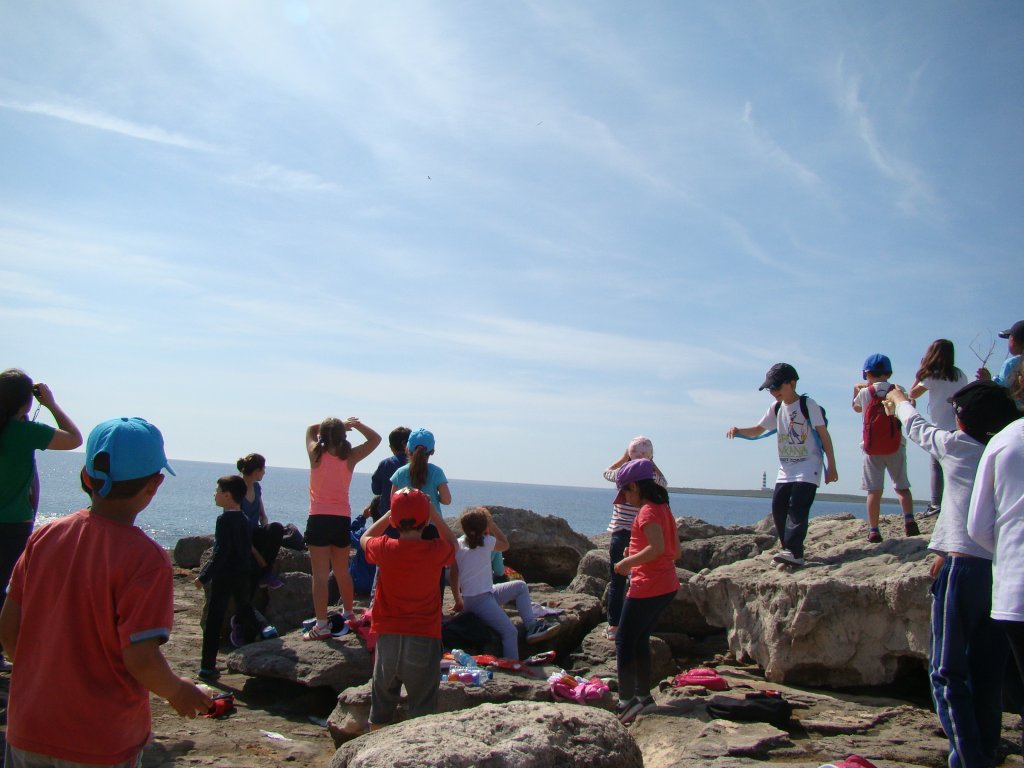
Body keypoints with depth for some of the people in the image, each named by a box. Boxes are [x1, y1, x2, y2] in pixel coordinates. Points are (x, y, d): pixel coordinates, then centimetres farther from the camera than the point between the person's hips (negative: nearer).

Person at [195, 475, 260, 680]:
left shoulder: (224, 519, -14)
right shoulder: (244, 519, 9)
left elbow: (221, 552, -20)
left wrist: (204, 577, -17)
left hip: (223, 578, -7)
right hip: (243, 576, 7)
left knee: (213, 622, 0)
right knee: (246, 616, 16)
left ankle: (208, 667, 1)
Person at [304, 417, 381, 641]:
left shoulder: (316, 455, -5)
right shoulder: (349, 457, -3)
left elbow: (310, 429, 16)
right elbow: (375, 439, 11)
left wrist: (340, 424, 12)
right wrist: (356, 424, 7)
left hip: (319, 519, -3)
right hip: (343, 519, 3)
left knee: (320, 575, -3)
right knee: (342, 572, 19)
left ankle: (321, 626, -5)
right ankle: (348, 615, 33)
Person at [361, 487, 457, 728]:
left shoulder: (385, 548, -8)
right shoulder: (436, 550, -10)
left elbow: (365, 538, 16)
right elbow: (452, 542, 15)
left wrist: (391, 514, 12)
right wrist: (434, 513, 8)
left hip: (387, 638, 2)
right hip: (424, 641, -2)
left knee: (380, 708, 17)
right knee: (423, 711, 6)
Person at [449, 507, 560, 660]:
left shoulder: (458, 544, 3)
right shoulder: (487, 541, -12)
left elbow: (454, 574, 7)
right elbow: (505, 545, 10)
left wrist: (458, 600, 16)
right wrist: (492, 524, 7)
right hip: (479, 601, -8)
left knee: (521, 586, 12)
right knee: (510, 632, -15)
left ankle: (532, 626, 3)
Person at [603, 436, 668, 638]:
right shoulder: (653, 478, -5)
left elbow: (607, 472, 16)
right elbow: (664, 482, 20)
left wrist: (624, 457, 16)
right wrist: (651, 463, 14)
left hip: (620, 534, -1)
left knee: (616, 582, 8)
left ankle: (613, 625, 12)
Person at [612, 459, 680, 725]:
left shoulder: (647, 511, -15)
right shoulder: (663, 508, 12)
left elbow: (657, 547, -28)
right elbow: (675, 550, 16)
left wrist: (627, 562, -18)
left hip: (647, 587, -9)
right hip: (667, 585, 9)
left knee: (624, 640, -2)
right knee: (640, 639, 18)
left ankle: (627, 700, -4)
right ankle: (644, 696, 23)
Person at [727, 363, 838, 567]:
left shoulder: (808, 405, -9)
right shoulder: (776, 408, 8)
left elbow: (824, 436, -7)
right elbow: (758, 430, 14)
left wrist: (831, 466, -9)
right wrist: (739, 430, -7)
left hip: (808, 468, -7)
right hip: (786, 469, 7)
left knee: (797, 508, -16)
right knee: (778, 508, 3)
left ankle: (794, 552, -20)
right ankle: (789, 549, 12)